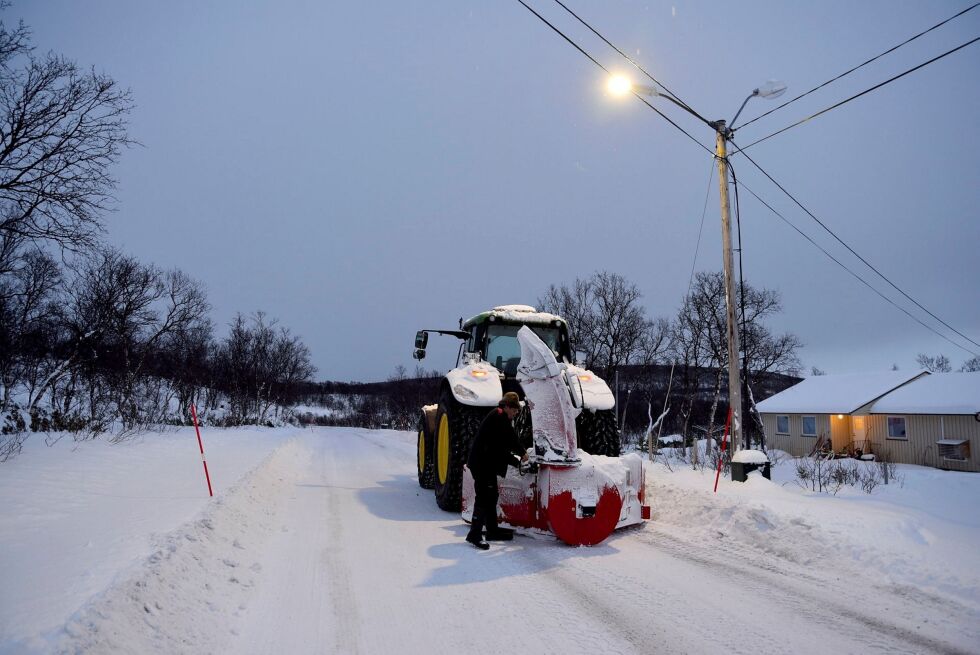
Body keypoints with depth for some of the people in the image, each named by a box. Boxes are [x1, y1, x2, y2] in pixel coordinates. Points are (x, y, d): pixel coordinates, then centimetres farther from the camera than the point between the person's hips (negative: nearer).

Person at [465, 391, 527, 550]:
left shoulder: (498, 417, 21)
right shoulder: (499, 415, -9)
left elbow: (501, 449, 20)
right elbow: (511, 437, -15)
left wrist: (517, 461, 13)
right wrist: (522, 453, 0)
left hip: (487, 464, 11)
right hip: (482, 464, -11)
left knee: (491, 496, 17)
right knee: (484, 497, -10)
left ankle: (492, 530, 27)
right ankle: (474, 534, -8)